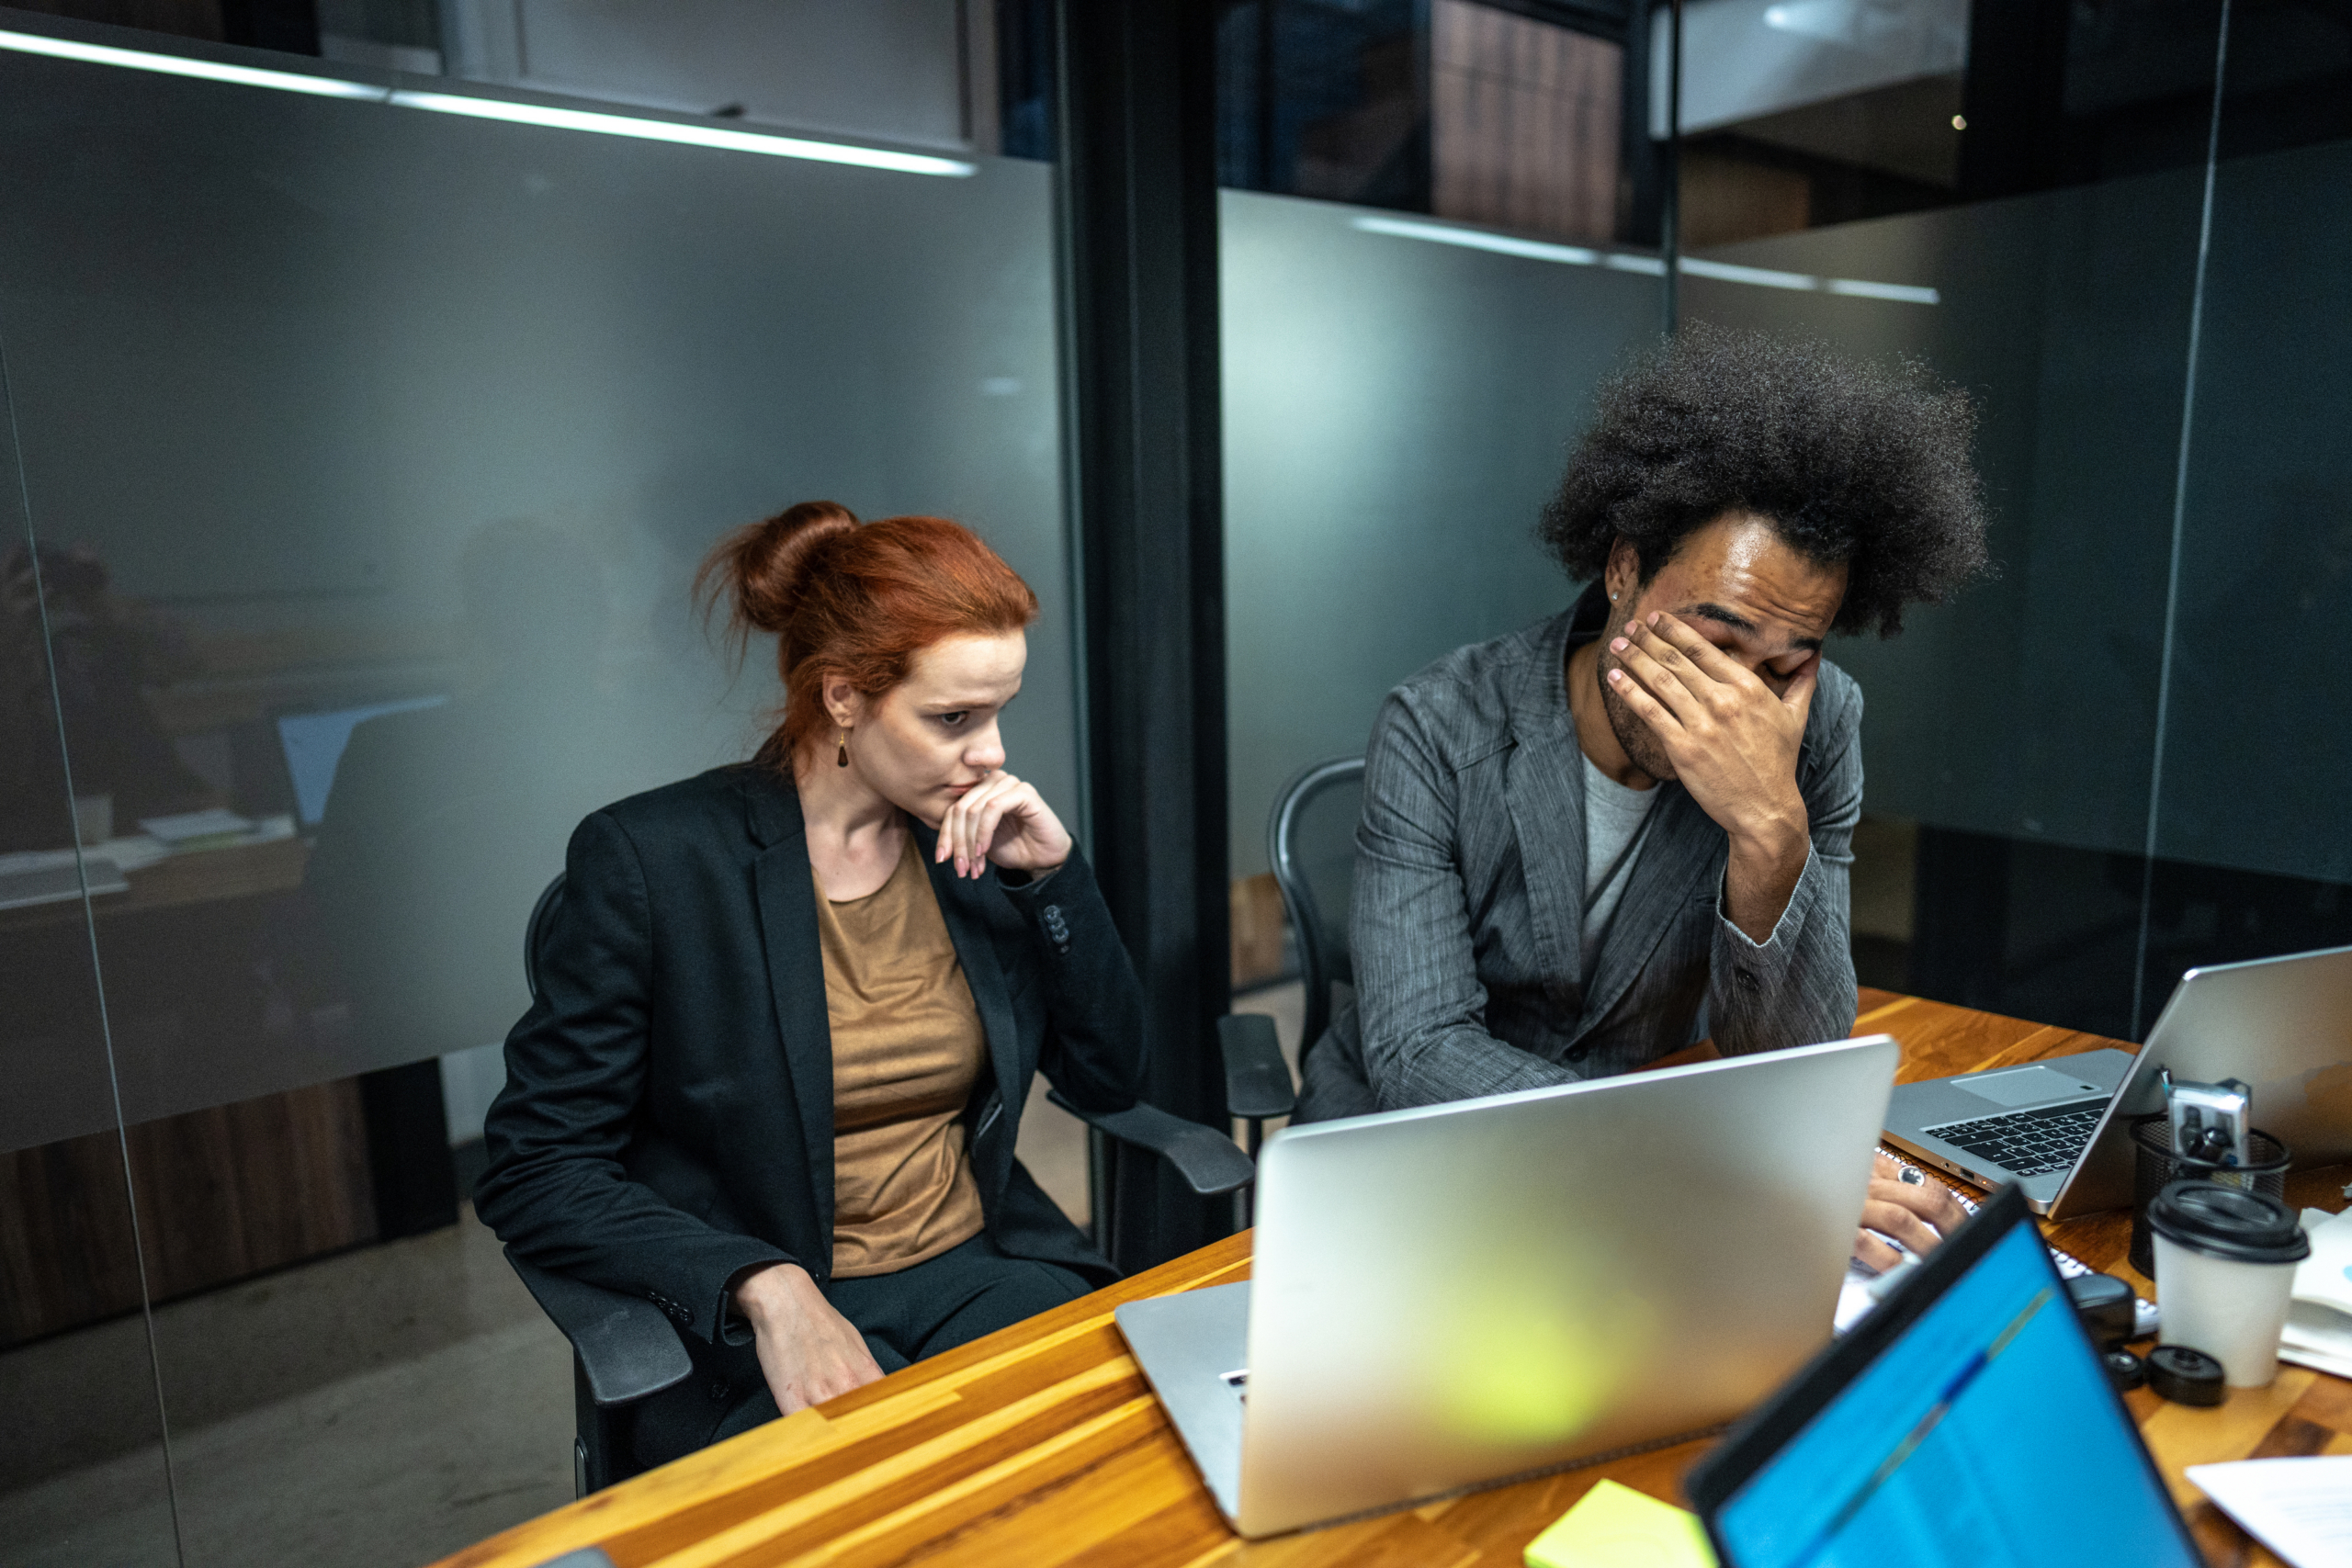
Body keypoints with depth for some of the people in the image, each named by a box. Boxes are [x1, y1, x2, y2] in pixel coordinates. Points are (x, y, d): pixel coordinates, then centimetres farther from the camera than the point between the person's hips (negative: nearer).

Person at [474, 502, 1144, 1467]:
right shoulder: (650, 859, -11)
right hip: (753, 1333, -4)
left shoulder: (978, 836, 2)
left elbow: (1112, 1081, 6)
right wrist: (766, 1287, -23)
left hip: (983, 1275, 5)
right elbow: (534, 1175, -9)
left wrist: (1056, 875, -7)